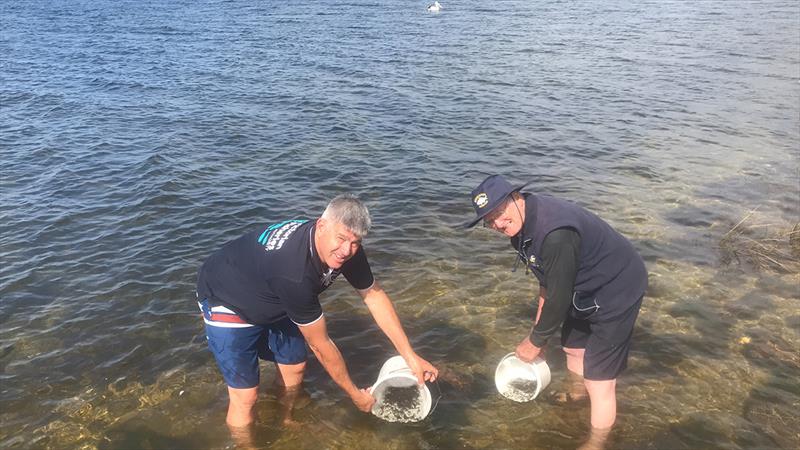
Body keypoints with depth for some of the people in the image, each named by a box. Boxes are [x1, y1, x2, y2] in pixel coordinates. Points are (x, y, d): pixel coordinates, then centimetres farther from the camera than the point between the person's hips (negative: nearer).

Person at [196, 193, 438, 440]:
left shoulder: (346, 249, -20)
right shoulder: (295, 273, -42)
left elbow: (375, 297, -7)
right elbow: (320, 345, -29)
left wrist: (410, 356, -10)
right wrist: (355, 394, -16)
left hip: (270, 298, 7)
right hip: (227, 301, -7)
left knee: (294, 367, 14)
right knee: (245, 396, -9)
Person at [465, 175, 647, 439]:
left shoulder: (555, 234, -37)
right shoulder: (523, 222, -6)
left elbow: (560, 297, -27)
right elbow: (547, 278, 7)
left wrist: (536, 342, -13)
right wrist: (539, 325, 13)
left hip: (617, 290, -9)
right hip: (586, 288, 10)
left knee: (599, 379, -4)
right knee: (572, 345, 29)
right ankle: (578, 392, 60)